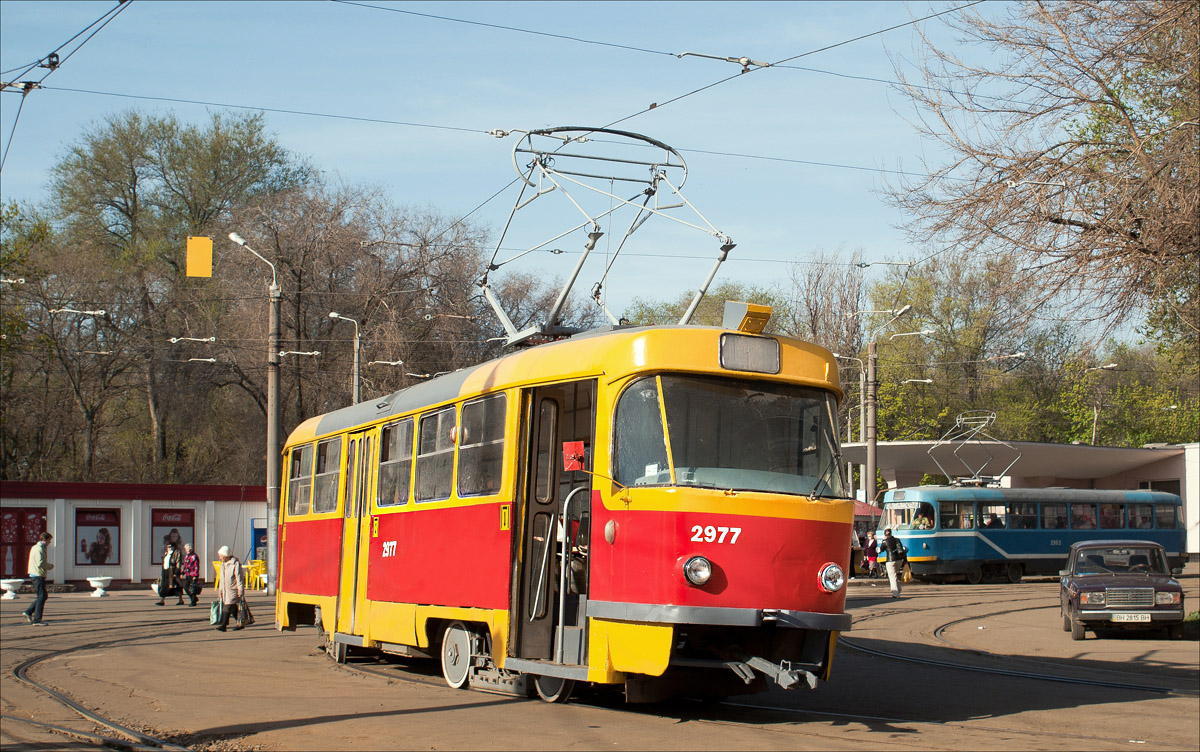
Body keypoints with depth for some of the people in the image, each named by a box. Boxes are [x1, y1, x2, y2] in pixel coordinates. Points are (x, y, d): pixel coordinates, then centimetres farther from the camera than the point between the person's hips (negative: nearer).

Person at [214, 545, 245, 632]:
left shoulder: (235, 564, -12)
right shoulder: (223, 564, 15)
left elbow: (239, 578, -13)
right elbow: (221, 578, 23)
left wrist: (240, 590, -15)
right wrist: (220, 589, 22)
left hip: (233, 589, -8)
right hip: (225, 590, 8)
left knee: (228, 607, -12)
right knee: (234, 608, 13)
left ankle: (223, 625, -15)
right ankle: (239, 623, 22)